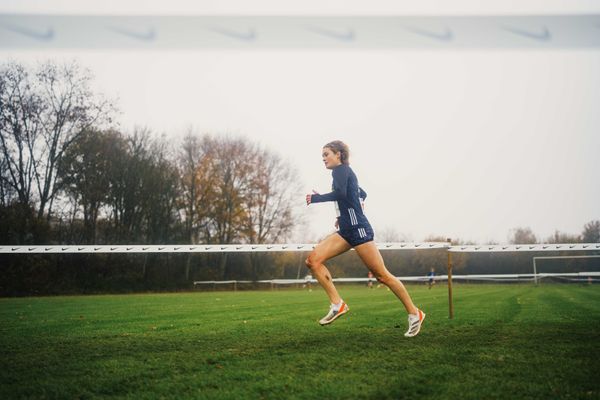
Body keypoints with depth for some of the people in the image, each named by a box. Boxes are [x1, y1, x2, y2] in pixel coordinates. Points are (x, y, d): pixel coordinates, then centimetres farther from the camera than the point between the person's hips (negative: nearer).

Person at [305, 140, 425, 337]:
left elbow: (340, 193, -26)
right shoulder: (343, 173, 20)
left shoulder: (341, 169, -7)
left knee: (382, 275, -5)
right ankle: (337, 304, -7)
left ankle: (414, 314, 7)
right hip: (346, 231, 10)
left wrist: (316, 198, -16)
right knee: (313, 260, -6)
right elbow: (362, 194, 33)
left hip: (358, 229, -10)